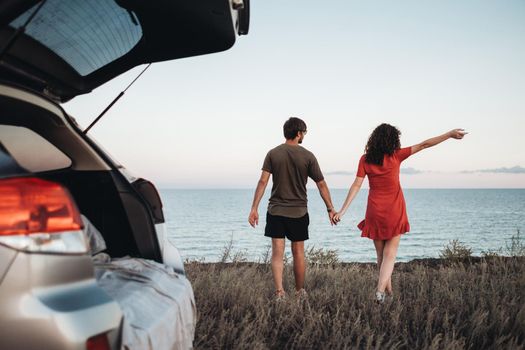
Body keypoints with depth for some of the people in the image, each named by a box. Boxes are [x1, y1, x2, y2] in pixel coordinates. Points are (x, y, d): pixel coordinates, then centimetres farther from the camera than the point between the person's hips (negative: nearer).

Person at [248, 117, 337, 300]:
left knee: (277, 253, 2)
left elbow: (263, 181, -8)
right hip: (299, 211, 0)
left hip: (275, 211, 1)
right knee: (298, 253, 11)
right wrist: (330, 209, 6)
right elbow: (321, 184, -3)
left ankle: (279, 292, -8)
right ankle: (300, 292, 23)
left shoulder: (273, 154, -1)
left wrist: (254, 208, -6)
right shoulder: (307, 156, -5)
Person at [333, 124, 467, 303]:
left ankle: (388, 289, 25)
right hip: (394, 213, -2)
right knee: (390, 254, 4)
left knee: (381, 254, 16)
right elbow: (423, 145, -6)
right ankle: (380, 290, -12)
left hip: (375, 213, 2)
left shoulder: (365, 159, -4)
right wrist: (450, 134, -1)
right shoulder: (395, 156, -8)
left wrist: (342, 210, -6)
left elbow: (356, 185, -8)